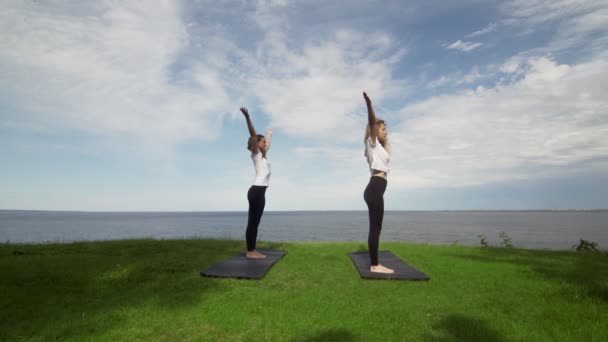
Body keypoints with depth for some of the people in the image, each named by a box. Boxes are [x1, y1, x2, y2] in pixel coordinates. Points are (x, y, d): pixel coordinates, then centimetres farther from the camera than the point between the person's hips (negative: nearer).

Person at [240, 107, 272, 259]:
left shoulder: (262, 154, 21)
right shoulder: (256, 153, -1)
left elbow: (267, 144, 41)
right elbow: (253, 134, -13)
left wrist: (269, 135, 57)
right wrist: (247, 117, -25)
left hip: (260, 191, 9)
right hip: (256, 191, -9)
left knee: (255, 222, 9)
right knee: (252, 222, -5)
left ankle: (253, 251, 15)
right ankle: (250, 251, 0)